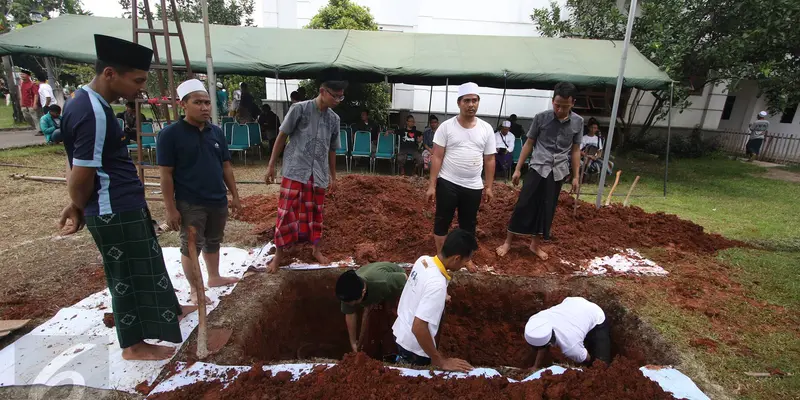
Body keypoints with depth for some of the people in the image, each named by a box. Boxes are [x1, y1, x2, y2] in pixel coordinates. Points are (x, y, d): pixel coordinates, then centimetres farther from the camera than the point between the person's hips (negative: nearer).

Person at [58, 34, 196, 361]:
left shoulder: (91, 102, 9)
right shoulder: (92, 113, -24)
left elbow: (79, 170, 13)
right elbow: (82, 175, -21)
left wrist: (77, 206, 11)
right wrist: (80, 209, -2)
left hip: (127, 206, 10)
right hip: (114, 212, -10)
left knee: (149, 262, 23)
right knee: (128, 276, 5)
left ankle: (169, 309, 44)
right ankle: (134, 345, 24)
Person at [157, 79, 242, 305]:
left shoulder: (217, 132, 5)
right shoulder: (170, 134, -11)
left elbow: (226, 166, 11)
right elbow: (166, 174, -11)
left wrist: (234, 194, 11)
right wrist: (170, 208, -12)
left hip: (218, 201, 5)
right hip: (190, 205, -5)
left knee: (213, 243, 19)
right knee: (191, 246, 6)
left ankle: (214, 277, 38)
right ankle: (196, 290, 21)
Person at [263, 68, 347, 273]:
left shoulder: (334, 119, 7)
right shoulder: (299, 109, -7)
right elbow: (282, 137, -1)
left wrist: (333, 176, 17)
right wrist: (271, 165, -2)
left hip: (318, 174, 4)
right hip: (294, 171, -4)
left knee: (315, 213, 13)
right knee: (286, 211, -2)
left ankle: (316, 249, 30)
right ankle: (278, 253, 13)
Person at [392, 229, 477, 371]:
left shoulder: (423, 260, -10)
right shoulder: (437, 285, -35)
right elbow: (418, 328, -35)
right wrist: (440, 361, -24)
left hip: (400, 332, 8)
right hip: (413, 347, -8)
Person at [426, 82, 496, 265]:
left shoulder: (486, 129, 2)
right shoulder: (446, 126, -6)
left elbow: (490, 160, 6)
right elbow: (437, 157, -6)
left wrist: (489, 187, 5)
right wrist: (432, 185, -9)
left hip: (474, 187, 3)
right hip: (447, 183, -2)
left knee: (468, 223, 14)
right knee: (442, 221, 7)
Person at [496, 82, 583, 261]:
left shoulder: (578, 122, 1)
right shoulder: (541, 117, -6)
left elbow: (575, 150, 8)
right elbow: (529, 144, 1)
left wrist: (576, 176, 8)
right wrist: (518, 169, 0)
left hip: (558, 172, 2)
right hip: (537, 168, -2)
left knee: (547, 210, 9)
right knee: (523, 205, -2)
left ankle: (536, 244, 25)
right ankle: (508, 242, 11)